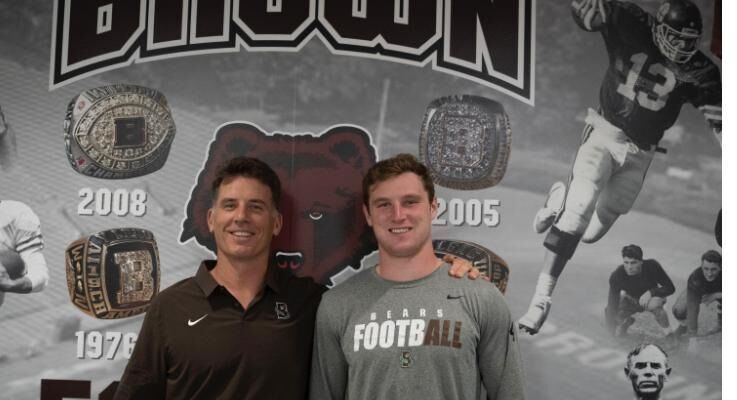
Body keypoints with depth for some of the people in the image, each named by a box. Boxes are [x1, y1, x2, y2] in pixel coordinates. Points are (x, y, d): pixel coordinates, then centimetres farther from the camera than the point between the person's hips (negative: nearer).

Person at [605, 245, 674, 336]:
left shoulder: (652, 266, -31)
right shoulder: (616, 276, -29)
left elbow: (670, 288, -23)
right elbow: (612, 303, -26)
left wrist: (651, 292, -39)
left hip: (649, 297, -1)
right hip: (630, 300, 1)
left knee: (654, 303, -38)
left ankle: (667, 328, -6)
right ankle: (627, 321, 22)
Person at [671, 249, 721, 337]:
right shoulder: (695, 278, -42)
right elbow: (692, 308, -44)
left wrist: (715, 295, -39)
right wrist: (692, 335, -46)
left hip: (718, 291, 2)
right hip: (698, 291, -1)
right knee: (679, 310, -21)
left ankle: (720, 326, 4)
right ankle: (684, 326, 14)